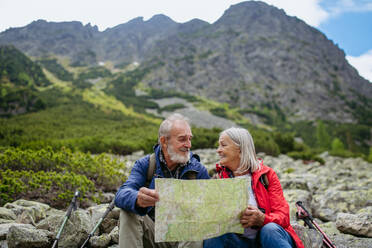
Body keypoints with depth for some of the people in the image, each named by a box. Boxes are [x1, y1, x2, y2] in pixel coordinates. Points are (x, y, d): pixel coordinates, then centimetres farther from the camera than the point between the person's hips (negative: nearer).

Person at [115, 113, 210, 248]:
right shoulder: (145, 164, -2)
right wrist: (138, 199, -44)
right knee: (129, 212, -24)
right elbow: (121, 195, -18)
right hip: (153, 233, 1)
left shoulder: (198, 170, -1)